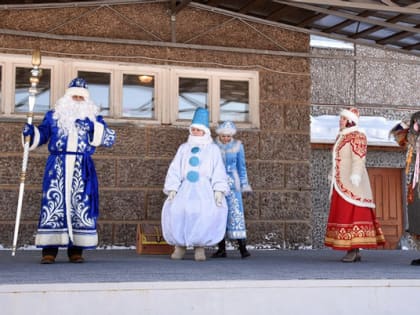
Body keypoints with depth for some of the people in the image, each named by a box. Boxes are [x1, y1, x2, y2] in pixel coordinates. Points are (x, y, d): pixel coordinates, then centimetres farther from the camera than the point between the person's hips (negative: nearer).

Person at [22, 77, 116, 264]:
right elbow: (41, 135, 14)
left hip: (82, 169, 1)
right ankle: (49, 250, -5)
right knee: (53, 203, -8)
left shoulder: (93, 118, 14)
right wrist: (31, 132, -6)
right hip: (57, 166, 0)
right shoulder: (53, 115, 16)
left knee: (80, 205, -2)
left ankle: (76, 250, 4)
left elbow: (109, 139, 3)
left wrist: (93, 127, -11)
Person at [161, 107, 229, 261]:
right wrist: (172, 190, -5)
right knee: (175, 209, -27)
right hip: (186, 188, 2)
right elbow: (174, 170, 10)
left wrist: (219, 192, -14)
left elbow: (219, 171, 1)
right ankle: (180, 244, -13)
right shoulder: (183, 148, 19)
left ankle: (200, 246, -19)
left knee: (213, 210, -31)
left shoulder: (213, 149, 12)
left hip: (205, 188, -2)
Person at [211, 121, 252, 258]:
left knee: (236, 213, -10)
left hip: (232, 183, -1)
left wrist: (245, 185, 5)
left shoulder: (237, 145, 1)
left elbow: (241, 167, 7)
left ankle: (242, 247, -9)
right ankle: (221, 249, 8)